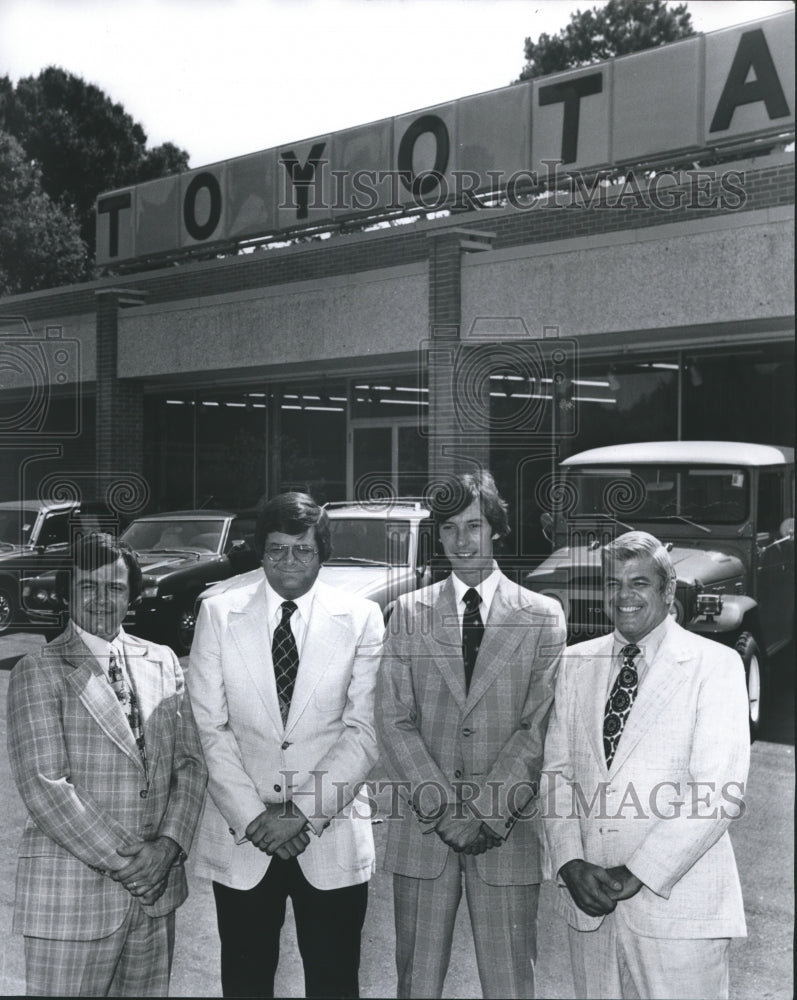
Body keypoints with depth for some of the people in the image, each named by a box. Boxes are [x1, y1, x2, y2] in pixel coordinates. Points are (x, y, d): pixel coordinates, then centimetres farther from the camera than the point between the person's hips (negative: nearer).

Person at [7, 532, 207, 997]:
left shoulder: (163, 662, 9)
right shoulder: (39, 672, -5)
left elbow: (191, 764, 7)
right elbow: (44, 787, -13)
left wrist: (168, 846, -7)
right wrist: (124, 859, -14)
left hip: (156, 888, 4)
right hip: (73, 891, -4)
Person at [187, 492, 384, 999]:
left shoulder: (362, 618, -1)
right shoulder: (219, 614, 2)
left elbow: (365, 730, -5)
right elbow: (210, 728, -2)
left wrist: (303, 814, -12)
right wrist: (252, 816, -10)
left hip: (332, 838, 0)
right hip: (240, 838, 1)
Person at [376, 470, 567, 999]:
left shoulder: (543, 617, 3)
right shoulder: (409, 613, 6)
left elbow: (538, 727, -4)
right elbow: (395, 721, 0)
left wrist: (491, 812, -13)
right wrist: (444, 810, -10)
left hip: (508, 832, -1)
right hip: (422, 831, 1)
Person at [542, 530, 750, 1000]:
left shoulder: (716, 665, -5)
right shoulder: (578, 663, 10)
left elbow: (720, 791, -12)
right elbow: (557, 771, 9)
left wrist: (637, 873, -14)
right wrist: (571, 863, -5)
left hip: (678, 903, -4)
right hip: (588, 899, 4)